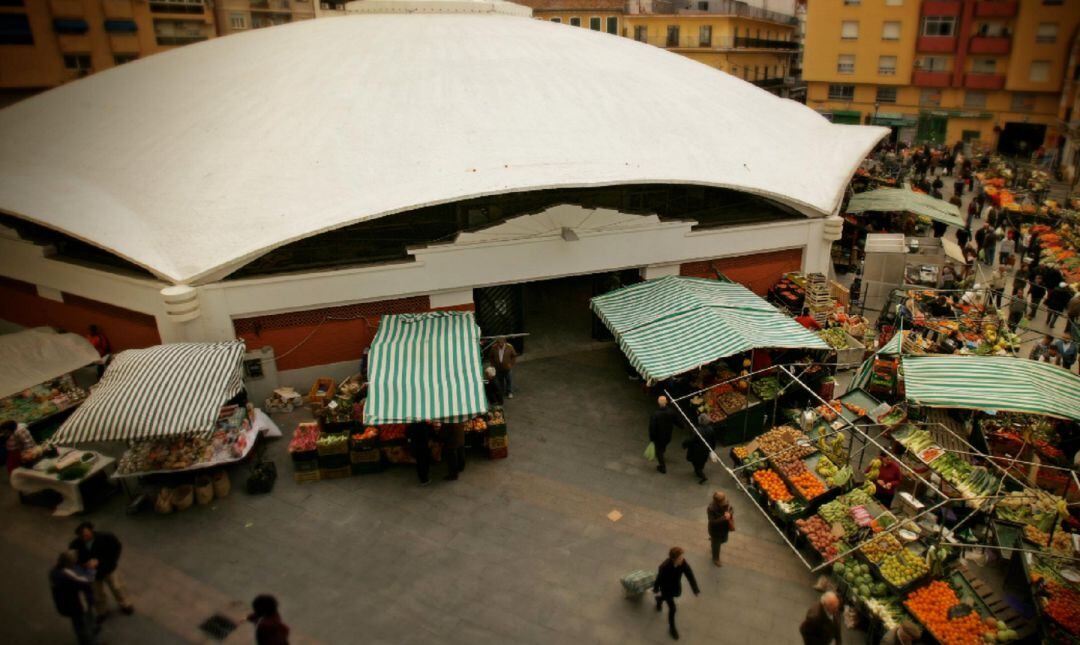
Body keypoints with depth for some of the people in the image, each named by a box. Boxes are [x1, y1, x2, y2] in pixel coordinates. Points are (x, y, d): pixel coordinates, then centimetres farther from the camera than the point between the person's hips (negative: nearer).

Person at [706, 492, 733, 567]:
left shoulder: (726, 503, -19)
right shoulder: (711, 509, -37)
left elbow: (730, 509, -1)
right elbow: (712, 522, -37)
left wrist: (731, 514, -24)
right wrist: (724, 518, -46)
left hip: (725, 528, 6)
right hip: (716, 530, -6)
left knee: (724, 540, 32)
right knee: (716, 545, 19)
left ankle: (712, 539, 63)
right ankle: (716, 559, 46)